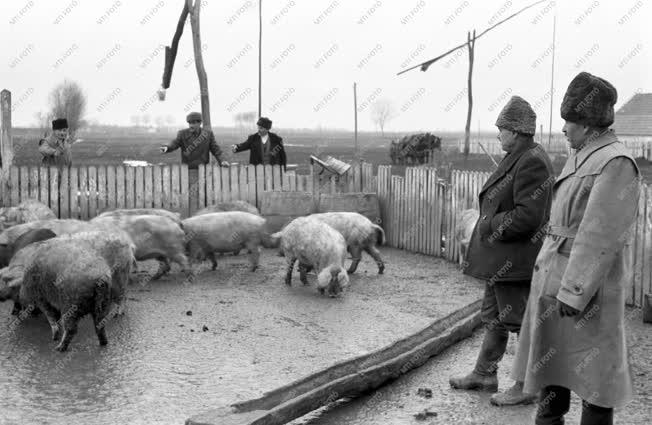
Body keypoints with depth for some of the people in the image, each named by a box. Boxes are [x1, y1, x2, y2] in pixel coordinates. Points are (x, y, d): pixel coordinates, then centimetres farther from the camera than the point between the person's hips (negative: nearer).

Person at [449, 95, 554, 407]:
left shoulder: (532, 162, -20)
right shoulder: (518, 158, 12)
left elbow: (527, 216, -26)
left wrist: (488, 227, -16)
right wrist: (487, 226, 8)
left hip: (515, 260, -11)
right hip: (500, 259, 11)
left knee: (522, 322, 1)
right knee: (494, 317, 19)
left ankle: (528, 387, 14)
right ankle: (484, 375, 32)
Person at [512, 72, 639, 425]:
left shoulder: (615, 163, -17)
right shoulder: (581, 159, 10)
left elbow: (599, 236, -22)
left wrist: (574, 291, -23)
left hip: (584, 284, -9)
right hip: (554, 275, 9)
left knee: (592, 369, 3)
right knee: (550, 357, 18)